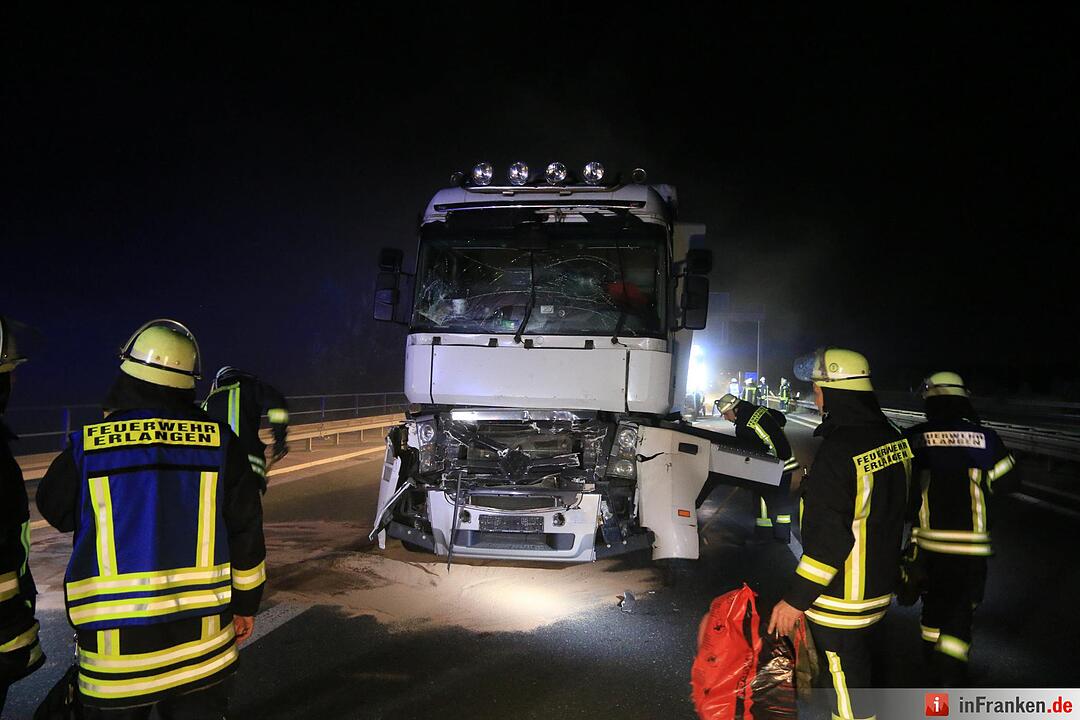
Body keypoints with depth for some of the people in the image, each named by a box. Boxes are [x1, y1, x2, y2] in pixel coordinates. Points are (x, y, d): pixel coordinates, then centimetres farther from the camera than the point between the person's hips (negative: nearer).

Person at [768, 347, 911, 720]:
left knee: (846, 684, 7)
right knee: (856, 669, 27)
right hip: (879, 587, 9)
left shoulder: (838, 452, -28)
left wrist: (795, 599, -20)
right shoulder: (893, 439, 1)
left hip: (841, 599, -9)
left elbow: (828, 539, -28)